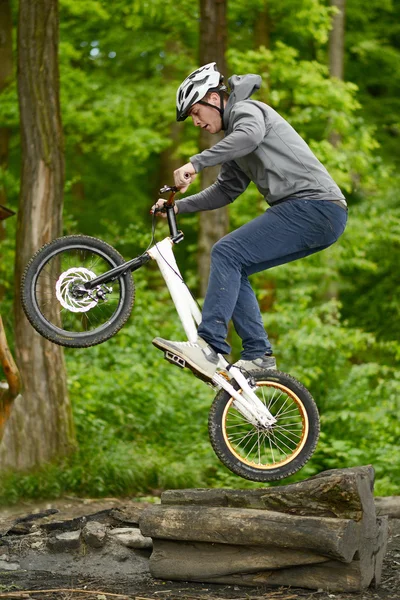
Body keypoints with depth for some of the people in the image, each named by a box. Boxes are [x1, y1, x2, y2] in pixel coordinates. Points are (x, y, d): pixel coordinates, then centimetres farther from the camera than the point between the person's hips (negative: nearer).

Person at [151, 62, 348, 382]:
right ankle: (259, 355, 5)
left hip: (316, 207, -10)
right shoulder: (235, 138, 28)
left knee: (227, 253, -18)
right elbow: (225, 190, 30)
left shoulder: (247, 109, -1)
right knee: (232, 269, 9)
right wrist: (179, 206, 18)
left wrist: (195, 163, -30)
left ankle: (209, 347, -23)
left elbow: (249, 136, -26)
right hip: (314, 215, 10)